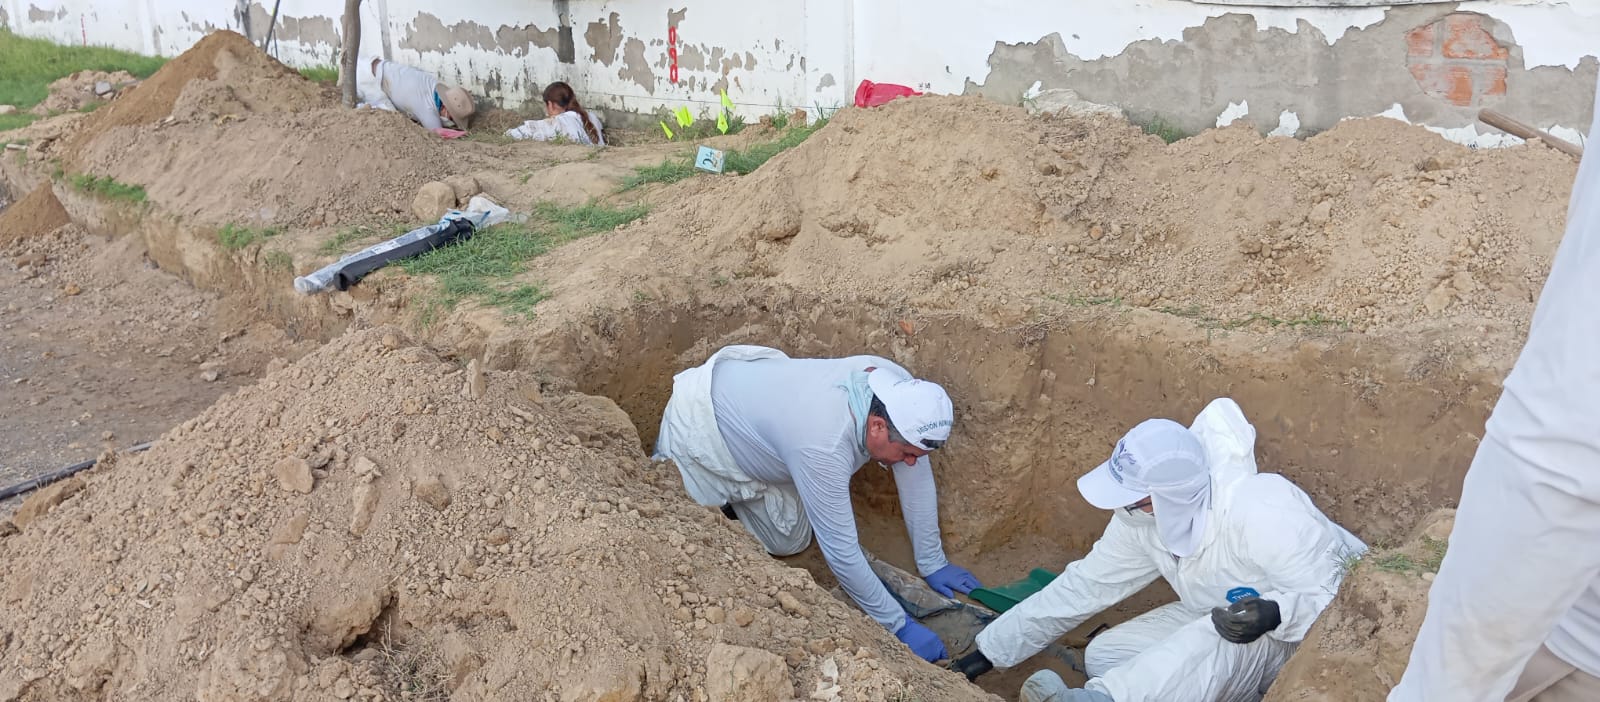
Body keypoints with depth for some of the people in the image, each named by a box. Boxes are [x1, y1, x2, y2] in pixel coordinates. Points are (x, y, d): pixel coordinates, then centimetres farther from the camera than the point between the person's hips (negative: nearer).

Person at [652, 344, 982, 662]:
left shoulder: (901, 390, -23)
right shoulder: (825, 445, -44)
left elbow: (917, 479, -8)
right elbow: (841, 552, -35)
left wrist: (932, 563, 0)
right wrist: (901, 627, -26)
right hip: (698, 428, -7)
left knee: (788, 542, 12)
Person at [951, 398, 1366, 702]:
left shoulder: (1258, 515, -35)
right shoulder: (1141, 520, -14)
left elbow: (1333, 598, -27)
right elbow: (1082, 587, -7)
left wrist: (1274, 613, -50)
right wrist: (988, 653, -9)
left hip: (1319, 639, -7)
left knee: (1217, 643, -40)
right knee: (1104, 657, -8)